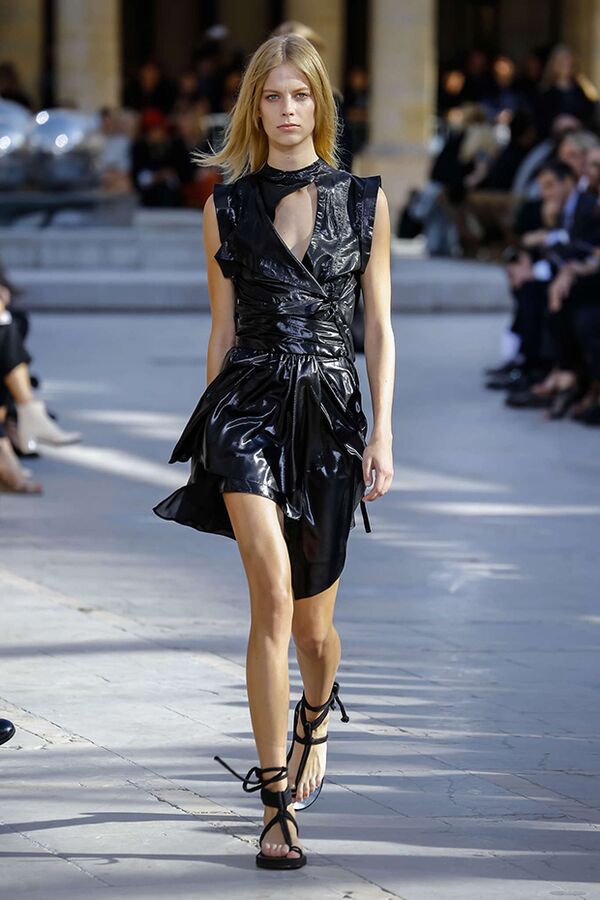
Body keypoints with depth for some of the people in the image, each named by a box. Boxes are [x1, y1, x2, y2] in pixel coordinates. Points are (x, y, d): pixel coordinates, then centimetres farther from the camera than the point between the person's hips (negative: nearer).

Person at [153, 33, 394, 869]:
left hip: (331, 407, 1)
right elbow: (222, 330, 11)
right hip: (248, 402, -1)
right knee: (273, 593, -19)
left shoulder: (364, 199, 6)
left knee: (311, 621, 9)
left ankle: (315, 722, 45)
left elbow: (379, 328, 6)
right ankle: (277, 805, -16)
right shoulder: (227, 205, 6)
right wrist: (211, 432, 12)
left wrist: (383, 431, -1)